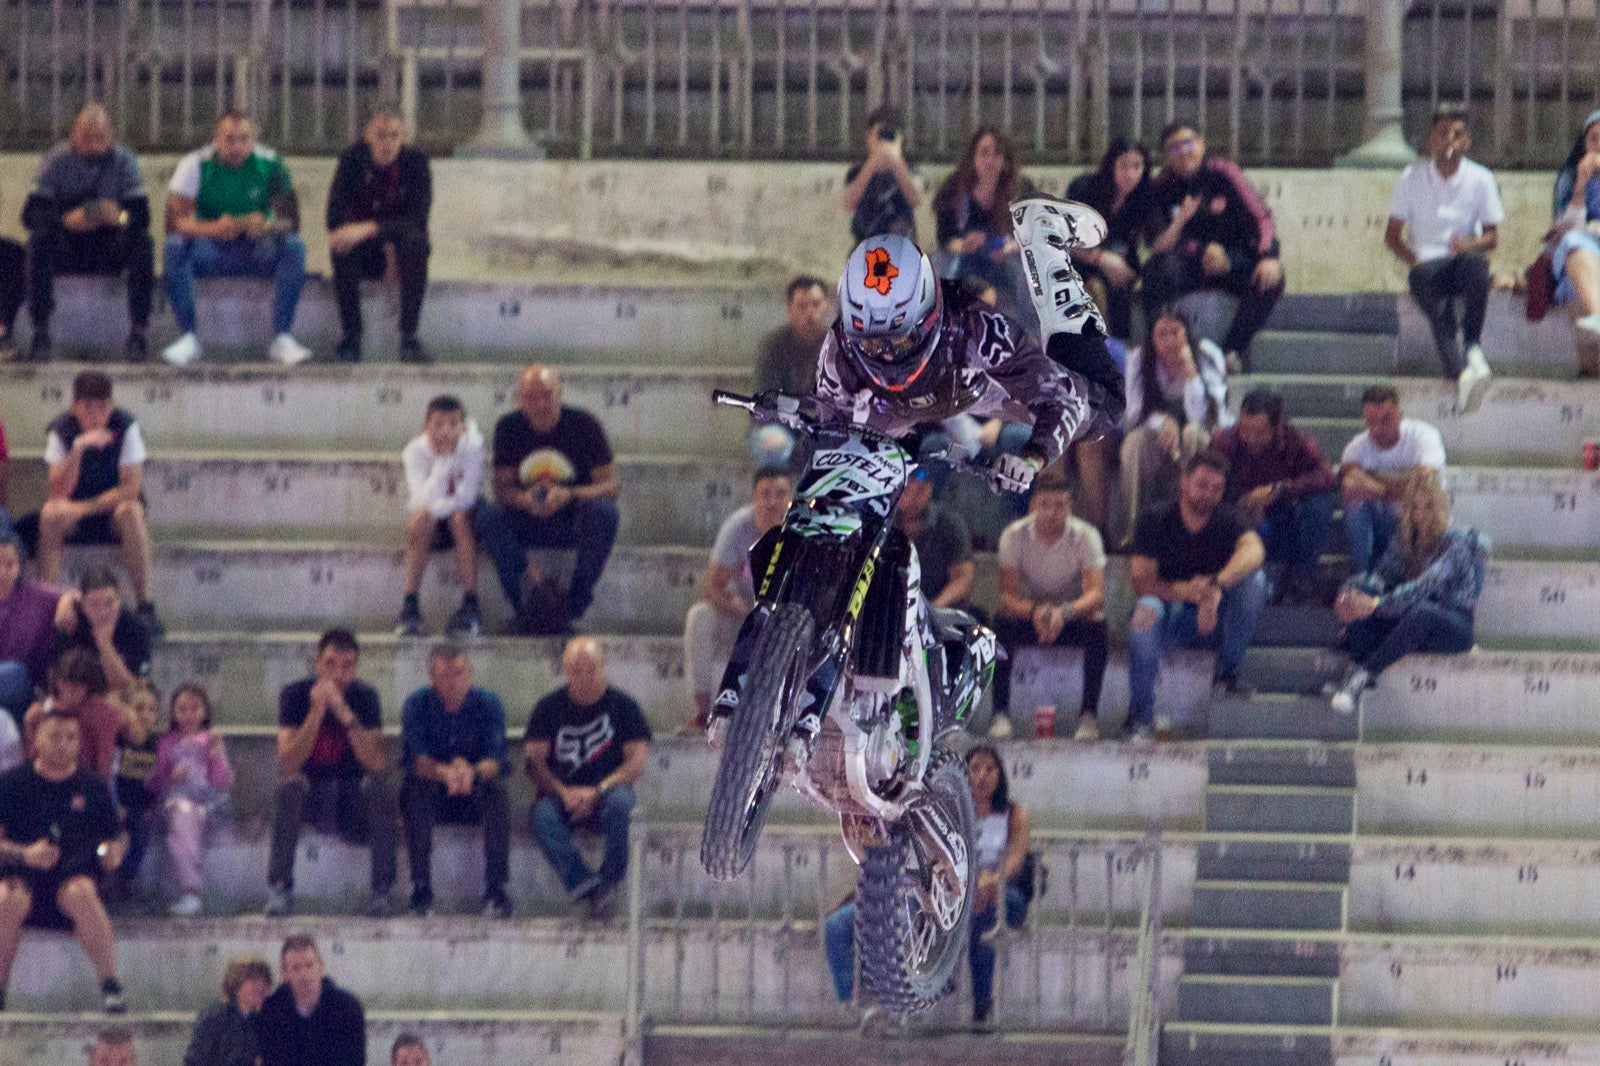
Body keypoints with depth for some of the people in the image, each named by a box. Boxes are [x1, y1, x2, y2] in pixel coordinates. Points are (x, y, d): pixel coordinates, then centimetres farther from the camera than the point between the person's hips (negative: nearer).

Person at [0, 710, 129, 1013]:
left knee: (80, 893, -37)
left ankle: (110, 985, -29)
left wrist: (114, 851, -6)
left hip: (77, 875, 0)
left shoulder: (93, 786, 12)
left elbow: (117, 838, 18)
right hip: (24, 876, 0)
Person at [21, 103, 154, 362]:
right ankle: (40, 330, -29)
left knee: (142, 243, -29)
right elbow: (31, 214, -14)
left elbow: (141, 214, -11)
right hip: (66, 250, 0)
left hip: (110, 250, 0)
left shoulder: (123, 160, -2)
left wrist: (121, 217, -35)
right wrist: (66, 219, -34)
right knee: (40, 239, -32)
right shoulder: (57, 160, -4)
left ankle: (138, 331, -26)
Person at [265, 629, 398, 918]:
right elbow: (289, 763, -24)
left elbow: (377, 764, -23)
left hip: (351, 785, 1)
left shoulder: (364, 696, -10)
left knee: (378, 785, -31)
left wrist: (345, 714, -32)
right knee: (290, 785, -34)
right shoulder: (295, 695, -13)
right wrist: (317, 711, -33)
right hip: (310, 780, -1)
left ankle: (382, 891, -22)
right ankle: (279, 888, -26)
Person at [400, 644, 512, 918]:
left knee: (495, 788, -32)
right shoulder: (417, 704, -5)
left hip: (475, 798, 0)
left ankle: (496, 890, -32)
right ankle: (421, 890, -33)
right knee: (417, 785, -32)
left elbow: (497, 759, -18)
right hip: (433, 799, 0)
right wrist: (444, 772, -43)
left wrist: (473, 772, -42)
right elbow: (415, 758, -20)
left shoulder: (488, 703, -5)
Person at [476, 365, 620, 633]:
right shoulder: (509, 428, -4)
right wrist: (524, 499, -30)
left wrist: (569, 495, -33)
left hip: (573, 523, -2)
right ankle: (525, 605, -22)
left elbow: (612, 486, -14)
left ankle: (576, 600, -21)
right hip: (528, 525, 2)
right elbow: (502, 487, -5)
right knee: (487, 515, -28)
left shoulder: (584, 425, -11)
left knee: (603, 511, -34)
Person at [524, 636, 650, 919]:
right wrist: (563, 792, -18)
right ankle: (585, 885, -41)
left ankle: (609, 879, -24)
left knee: (619, 802, -37)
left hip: (607, 790, -1)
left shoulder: (622, 705, 6)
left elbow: (638, 762, -3)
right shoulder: (549, 708, 10)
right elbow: (534, 761, 1)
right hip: (561, 793, 1)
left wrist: (597, 791, -16)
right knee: (542, 814, -33)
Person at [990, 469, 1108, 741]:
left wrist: (1065, 612, -47)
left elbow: (1096, 594, -26)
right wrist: (1035, 611, -42)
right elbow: (1007, 595, -20)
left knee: (1097, 628, -34)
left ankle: (1089, 714, -23)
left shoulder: (1086, 536, -15)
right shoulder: (1015, 535, -13)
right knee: (1000, 625, -32)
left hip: (1074, 619, 0)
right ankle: (1000, 713, -26)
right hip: (1029, 618, 1)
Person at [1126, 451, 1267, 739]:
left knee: (1254, 580, -24)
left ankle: (1227, 672, -15)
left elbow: (1254, 551, -28)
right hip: (1171, 617, -1)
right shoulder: (1155, 521, -6)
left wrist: (1216, 585, -47)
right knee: (1146, 610, -35)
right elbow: (1141, 582, -16)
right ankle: (1139, 714, -30)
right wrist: (1183, 591, -37)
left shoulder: (1228, 520, -5)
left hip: (1215, 620, 1)